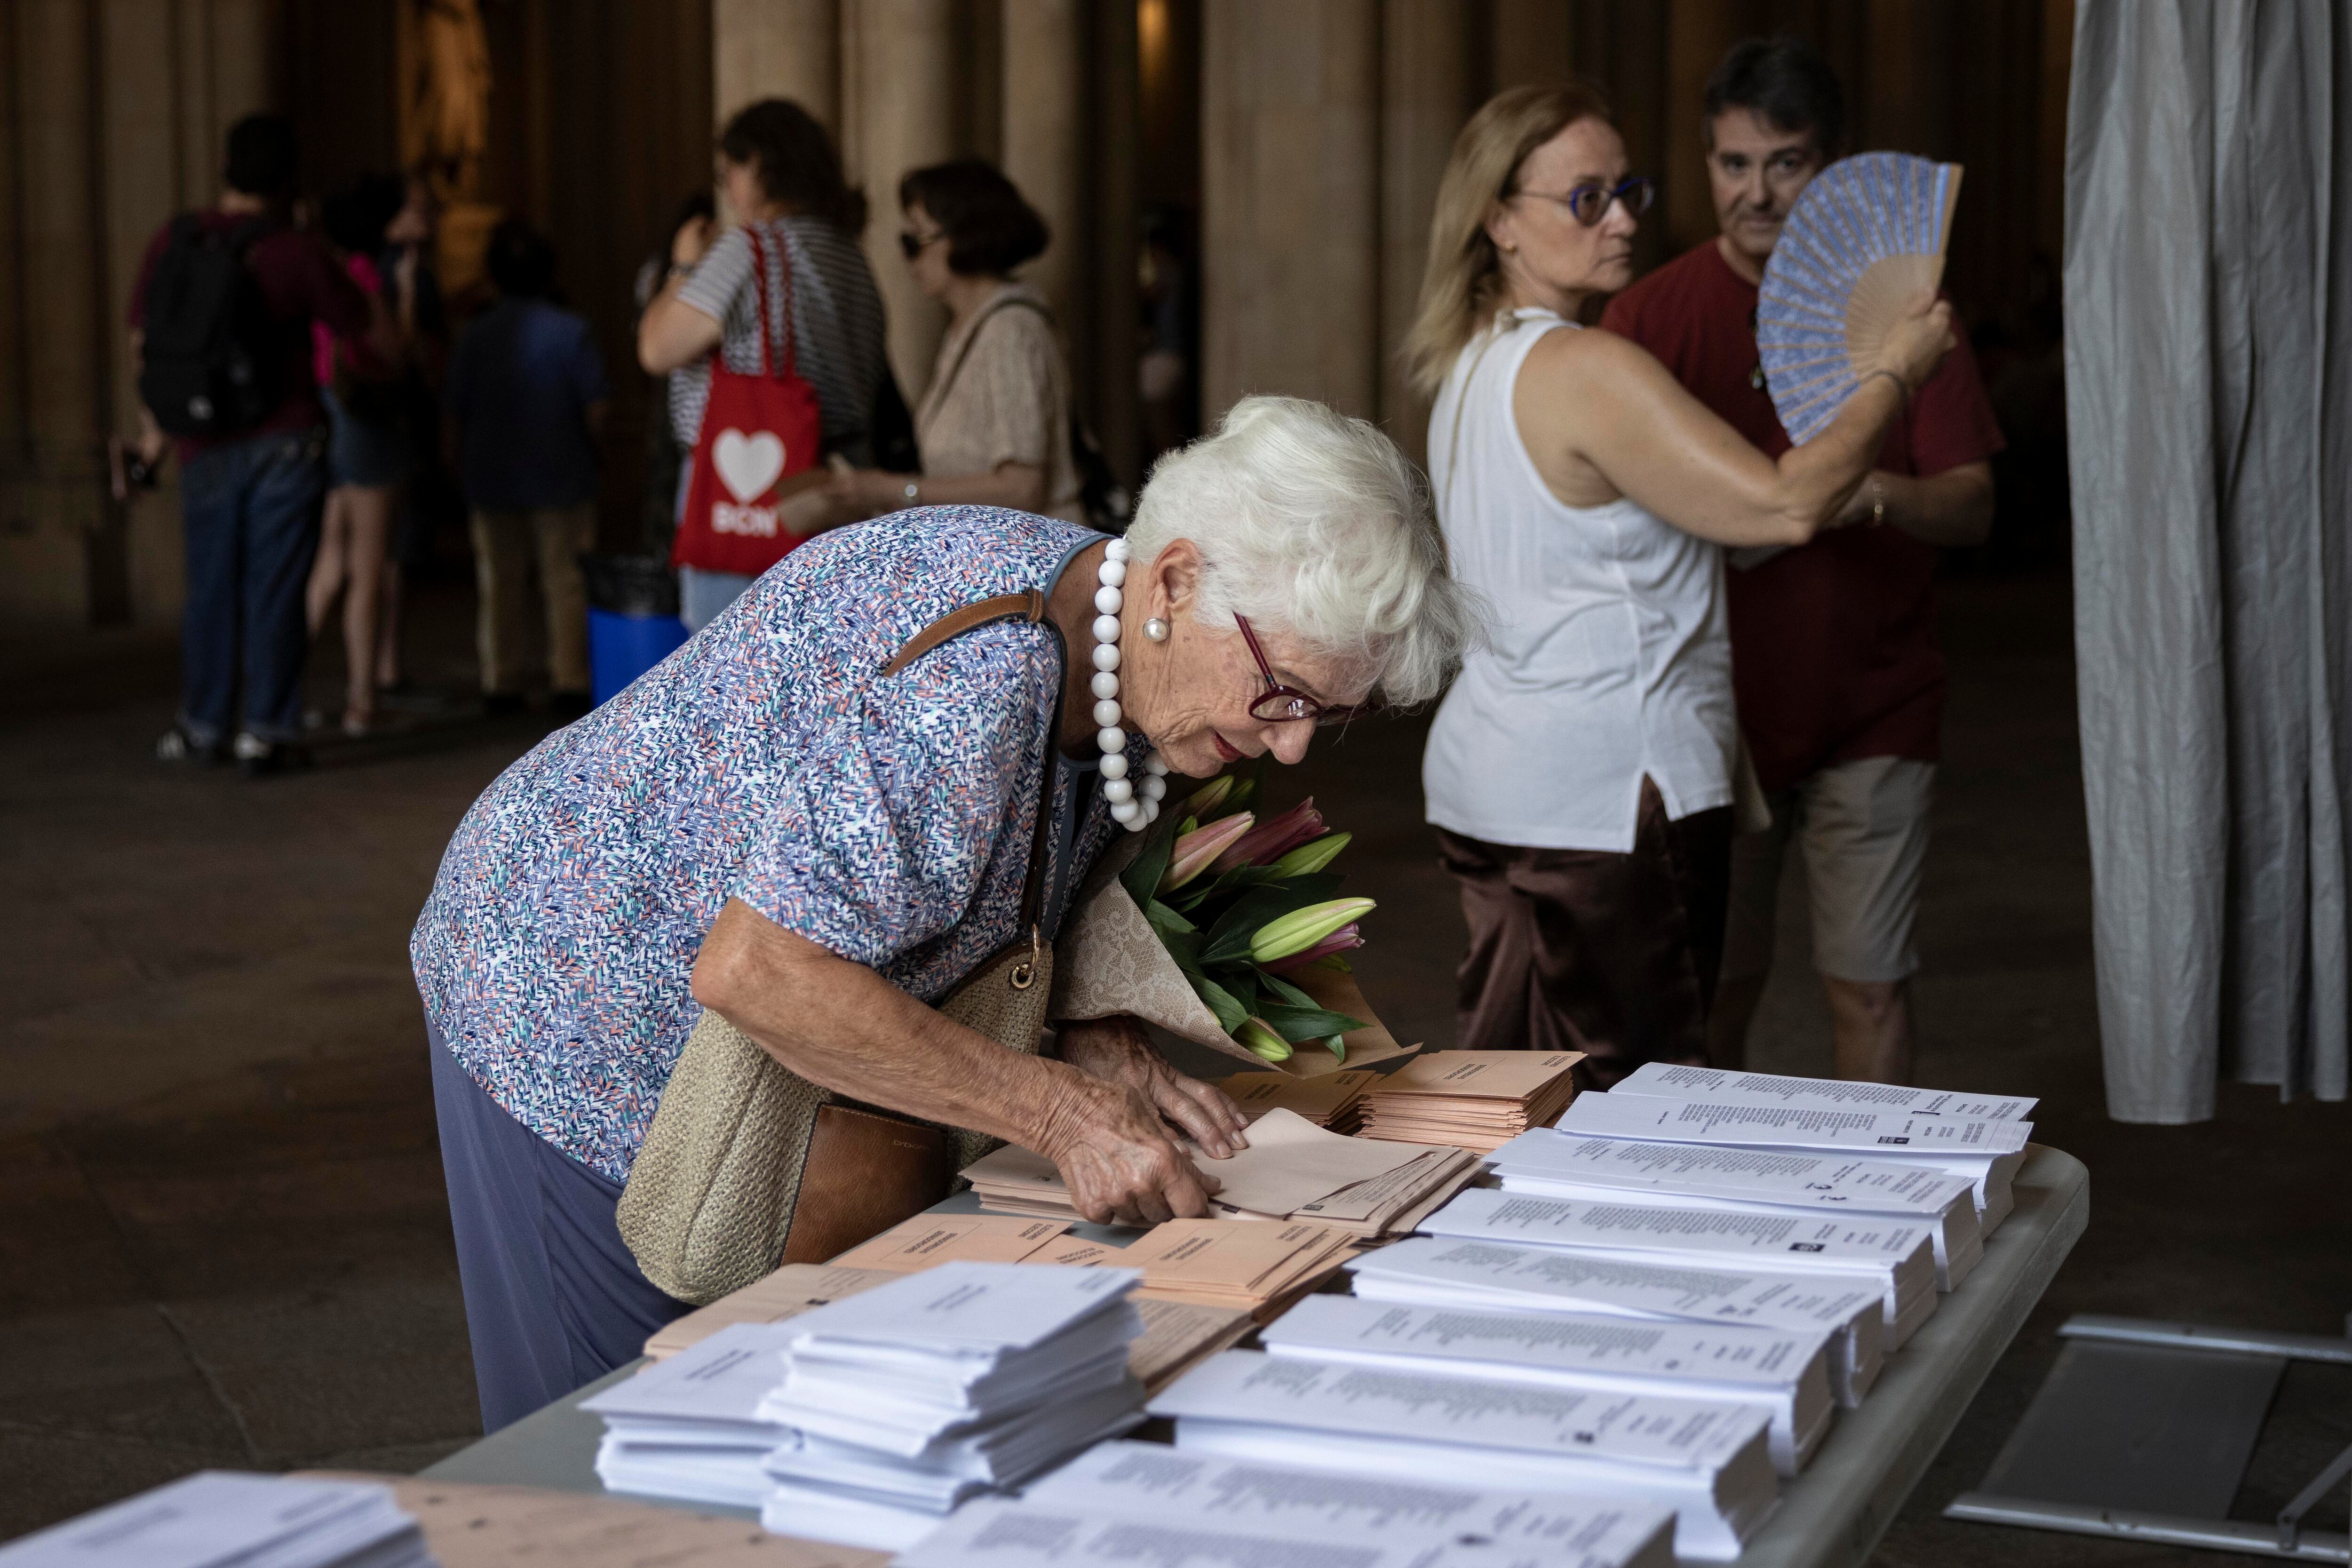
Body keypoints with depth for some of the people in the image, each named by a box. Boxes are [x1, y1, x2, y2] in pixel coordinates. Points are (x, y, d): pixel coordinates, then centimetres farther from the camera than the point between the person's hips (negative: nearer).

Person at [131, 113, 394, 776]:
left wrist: (153, 425, 24)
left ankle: (204, 727, 21)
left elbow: (141, 340, 11)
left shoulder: (174, 241, 1)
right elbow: (384, 341, -3)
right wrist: (369, 297, 19)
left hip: (206, 449, 4)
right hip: (285, 444, -3)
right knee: (273, 591, 1)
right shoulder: (297, 254, -10)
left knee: (211, 590, 13)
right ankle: (267, 732, 4)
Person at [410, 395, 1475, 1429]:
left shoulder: (1105, 651, -5)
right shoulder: (976, 674, -35)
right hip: (579, 1021, -9)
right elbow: (755, 972, -37)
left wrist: (1086, 1038, -12)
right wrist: (1060, 1112, -32)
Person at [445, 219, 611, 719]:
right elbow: (595, 409, -9)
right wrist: (588, 451, 10)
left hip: (492, 476, 2)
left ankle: (500, 683, 13)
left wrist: (461, 469, 14)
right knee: (565, 582, 2)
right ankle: (569, 683, 0)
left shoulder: (477, 335, 0)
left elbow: (457, 414, 2)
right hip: (560, 475, -2)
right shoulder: (571, 332, -7)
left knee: (499, 584, 10)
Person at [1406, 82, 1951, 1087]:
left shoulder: (1471, 368, 13)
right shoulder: (1590, 371, -17)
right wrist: (1895, 375, -3)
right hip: (1605, 795, -9)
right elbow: (1787, 505, -18)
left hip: (1484, 778, 9)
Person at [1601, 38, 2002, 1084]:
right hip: (1711, 713, 0)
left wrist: (1878, 492, -24)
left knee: (1867, 987, 1)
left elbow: (1973, 505, -2)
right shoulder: (1651, 315, 1)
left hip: (1872, 714, 0)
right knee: (1713, 987, 6)